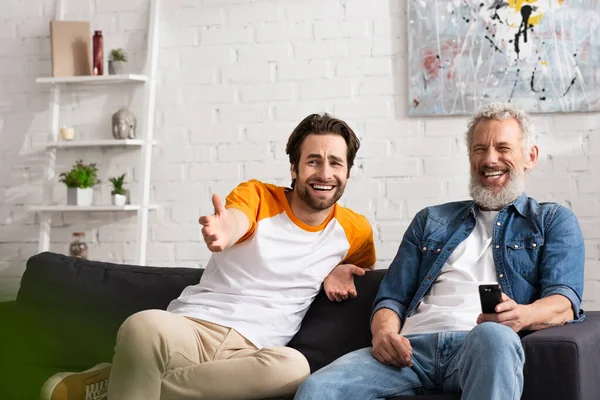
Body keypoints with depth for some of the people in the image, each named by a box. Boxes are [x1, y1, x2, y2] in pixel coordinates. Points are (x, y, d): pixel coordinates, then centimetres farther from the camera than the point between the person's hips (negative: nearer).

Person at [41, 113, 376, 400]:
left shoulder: (355, 231, 12)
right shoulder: (257, 195, 4)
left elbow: (363, 270, 35)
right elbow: (234, 221, -19)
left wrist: (336, 272, 8)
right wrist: (221, 231, -47)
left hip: (246, 354, 3)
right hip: (193, 330, -3)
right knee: (146, 325, -41)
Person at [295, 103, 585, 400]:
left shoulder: (553, 221, 19)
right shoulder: (430, 220, 30)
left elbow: (564, 302, 3)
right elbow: (392, 297, 22)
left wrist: (522, 315, -22)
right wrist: (384, 330, -4)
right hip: (413, 345, 2)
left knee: (493, 335, -42)